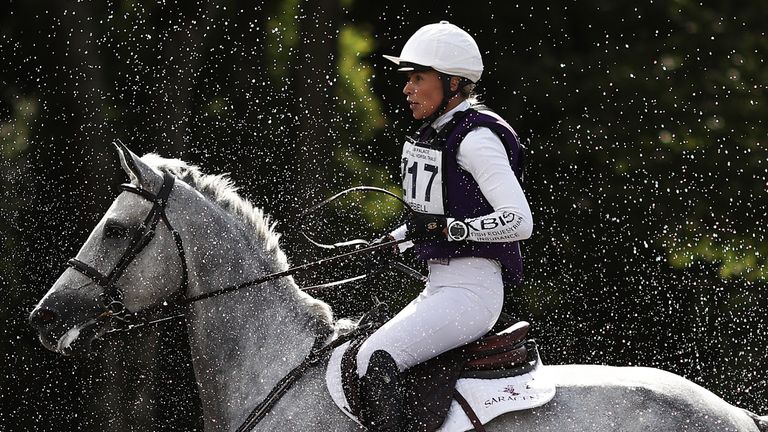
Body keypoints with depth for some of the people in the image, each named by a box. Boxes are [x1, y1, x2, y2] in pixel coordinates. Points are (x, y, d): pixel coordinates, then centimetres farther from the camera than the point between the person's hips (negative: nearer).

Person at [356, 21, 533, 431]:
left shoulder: (476, 139, -14)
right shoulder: (427, 137, 14)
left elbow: (519, 221, -21)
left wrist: (447, 228, -24)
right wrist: (395, 240, 12)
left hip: (473, 288, -10)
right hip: (437, 286, 10)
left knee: (376, 359, -25)